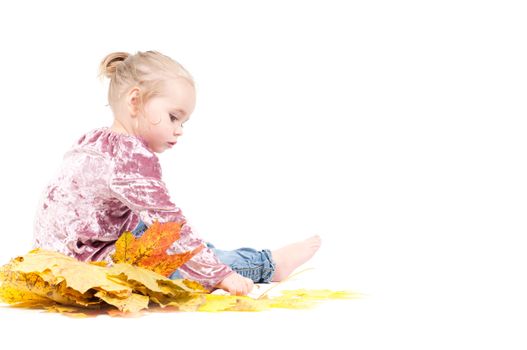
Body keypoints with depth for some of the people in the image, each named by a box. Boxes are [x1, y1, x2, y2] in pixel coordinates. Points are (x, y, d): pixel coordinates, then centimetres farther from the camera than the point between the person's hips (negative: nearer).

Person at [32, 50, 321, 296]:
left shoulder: (95, 140, 8)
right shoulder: (133, 157, -24)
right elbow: (169, 223, -26)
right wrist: (218, 275, -23)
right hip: (92, 263, -11)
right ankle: (267, 265, 3)